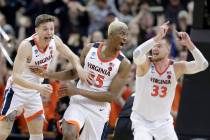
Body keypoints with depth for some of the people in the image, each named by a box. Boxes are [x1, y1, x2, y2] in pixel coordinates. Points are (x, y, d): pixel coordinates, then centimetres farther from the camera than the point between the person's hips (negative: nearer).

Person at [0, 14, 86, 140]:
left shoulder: (54, 41, -11)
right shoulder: (27, 46, -30)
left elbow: (72, 56, 3)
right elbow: (16, 77, -36)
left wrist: (78, 67, -21)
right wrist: (39, 87, -50)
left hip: (34, 92, 7)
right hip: (17, 90, -7)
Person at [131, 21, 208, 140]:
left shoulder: (176, 68, -6)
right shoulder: (145, 64, -12)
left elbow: (202, 65, -17)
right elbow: (137, 54, -36)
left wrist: (189, 44, -26)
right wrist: (157, 37, -37)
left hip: (163, 121, 3)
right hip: (141, 120, -3)